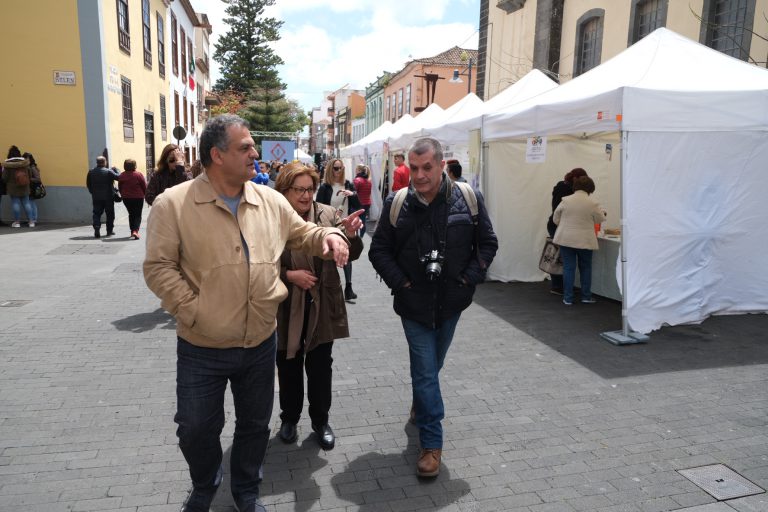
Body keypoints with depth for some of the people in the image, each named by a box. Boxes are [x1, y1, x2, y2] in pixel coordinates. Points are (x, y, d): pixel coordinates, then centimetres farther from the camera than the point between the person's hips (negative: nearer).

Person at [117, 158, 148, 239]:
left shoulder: (122, 175, -1)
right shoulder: (138, 175, -12)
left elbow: (120, 187, 7)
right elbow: (144, 186, -7)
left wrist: (123, 195, 21)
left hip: (126, 198, 4)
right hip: (138, 197, -4)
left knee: (131, 214, 18)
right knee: (138, 215, 1)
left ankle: (132, 231, 22)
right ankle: (135, 230, -18)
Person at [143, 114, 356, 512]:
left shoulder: (271, 201, 0)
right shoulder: (173, 204, -12)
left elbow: (303, 235, 12)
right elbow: (158, 266, -11)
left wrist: (329, 236, -9)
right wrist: (193, 310, -17)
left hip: (261, 344, 3)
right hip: (202, 348, -3)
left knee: (255, 424, 19)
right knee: (196, 428, 15)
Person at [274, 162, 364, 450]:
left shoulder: (327, 215, -3)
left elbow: (349, 255, -1)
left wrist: (351, 236, -21)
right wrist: (289, 275, -18)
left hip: (321, 307, 1)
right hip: (286, 308, -1)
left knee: (320, 366, 13)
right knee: (288, 366, 16)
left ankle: (321, 421, 33)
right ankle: (290, 419, 38)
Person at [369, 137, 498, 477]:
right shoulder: (396, 204, -7)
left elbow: (488, 243, 2)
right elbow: (378, 250, 0)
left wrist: (469, 279, -7)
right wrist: (400, 282, -9)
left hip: (451, 302, 2)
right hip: (414, 303, -2)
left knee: (431, 366, 21)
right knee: (426, 372, -1)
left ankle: (420, 406, 51)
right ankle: (432, 443, 12)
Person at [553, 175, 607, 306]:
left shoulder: (565, 201, -5)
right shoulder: (593, 203, -8)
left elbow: (555, 219, 4)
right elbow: (600, 219, 6)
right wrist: (602, 212, 27)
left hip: (566, 239, 1)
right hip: (584, 241, -1)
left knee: (568, 267, 6)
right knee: (585, 268, 15)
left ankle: (568, 298, 7)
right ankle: (586, 296, 20)